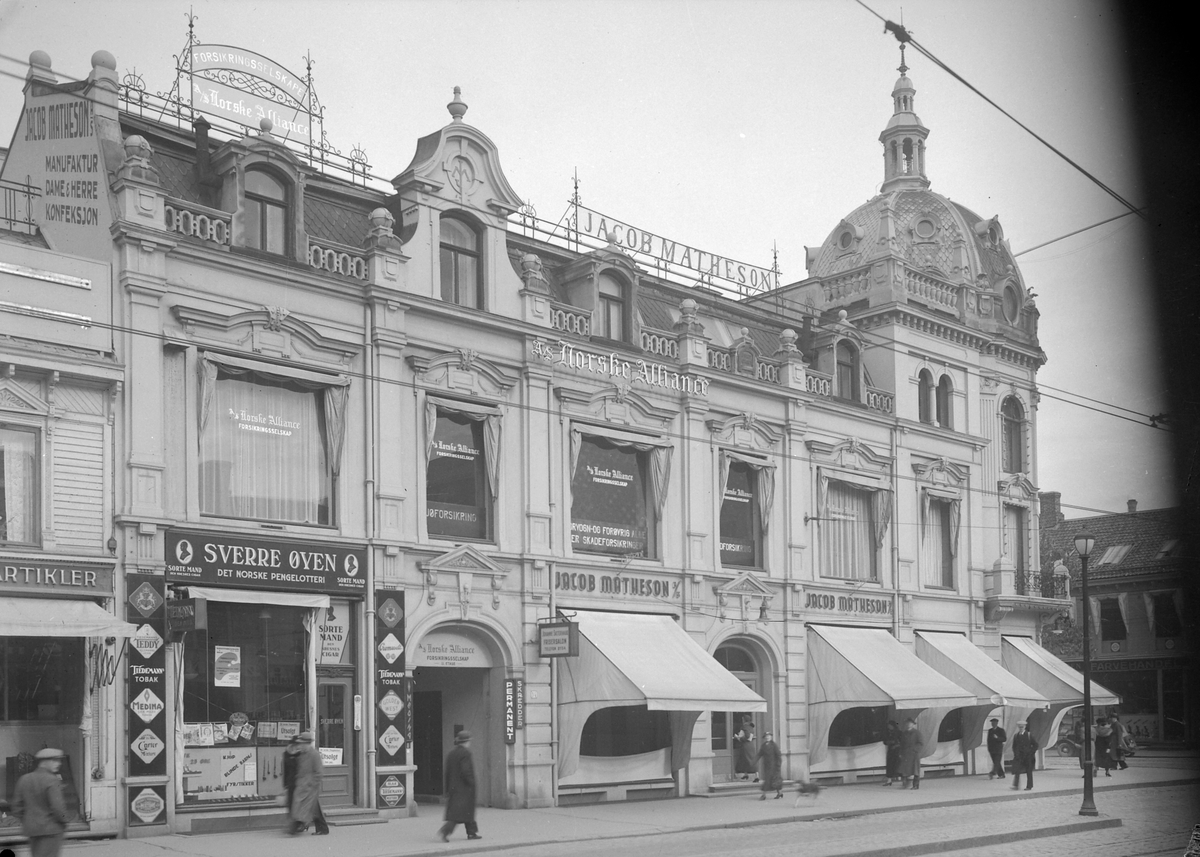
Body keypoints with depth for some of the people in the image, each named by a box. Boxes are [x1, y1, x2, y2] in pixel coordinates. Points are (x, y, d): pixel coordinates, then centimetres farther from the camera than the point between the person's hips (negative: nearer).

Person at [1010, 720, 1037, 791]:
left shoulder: (1029, 735, -3)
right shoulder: (1016, 736, 6)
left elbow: (1035, 744, 1)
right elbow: (1014, 746, 15)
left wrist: (1031, 753, -5)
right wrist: (1015, 753, 3)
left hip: (1028, 756, -2)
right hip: (1019, 756, 2)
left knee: (1029, 772, 4)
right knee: (1016, 771, -9)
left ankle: (1029, 786, 11)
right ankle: (1016, 785, -8)